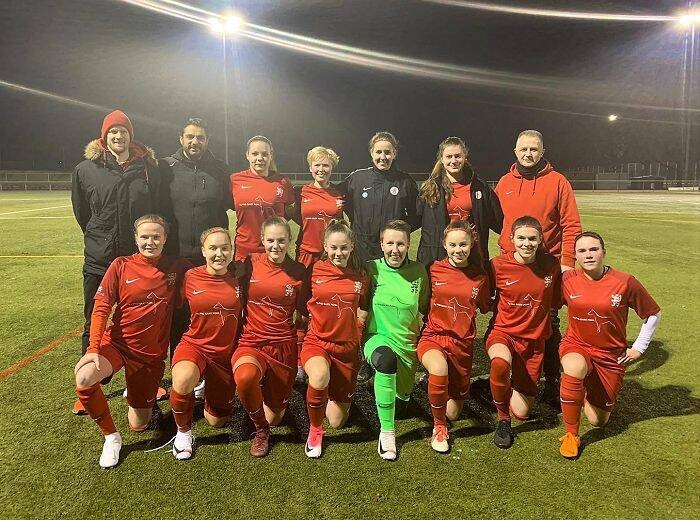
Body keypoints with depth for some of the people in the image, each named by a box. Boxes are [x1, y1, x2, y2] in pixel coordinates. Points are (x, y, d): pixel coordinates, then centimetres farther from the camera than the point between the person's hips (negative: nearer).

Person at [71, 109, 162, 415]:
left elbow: (157, 209, 9)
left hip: (139, 259, 1)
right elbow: (82, 213, 10)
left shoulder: (149, 169, 2)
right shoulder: (86, 170, 0)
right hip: (99, 262, 0)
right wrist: (100, 239, 12)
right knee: (94, 327, 9)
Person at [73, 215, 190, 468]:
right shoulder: (121, 265, -7)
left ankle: (142, 396, 41)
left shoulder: (176, 267, -4)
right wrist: (94, 348, -19)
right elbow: (101, 308, -10)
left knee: (138, 425, 5)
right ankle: (111, 436, -7)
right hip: (117, 342, -1)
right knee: (84, 378, -33)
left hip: (152, 351, 1)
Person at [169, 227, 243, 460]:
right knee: (183, 380, -37)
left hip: (227, 352, 2)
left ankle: (213, 393, 45)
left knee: (217, 421, 9)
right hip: (194, 345, -1)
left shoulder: (237, 279, -6)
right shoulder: (190, 277, -9)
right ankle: (183, 432, -7)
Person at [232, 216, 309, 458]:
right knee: (245, 376, -37)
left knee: (274, 418, 5)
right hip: (251, 341, -1)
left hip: (283, 345, 1)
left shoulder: (299, 271, 0)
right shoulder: (251, 264, -2)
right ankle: (260, 430, -5)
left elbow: (303, 314, 9)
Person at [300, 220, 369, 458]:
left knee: (337, 422, 4)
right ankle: (315, 429, -9)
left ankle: (335, 397, 40)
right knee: (320, 377, -38)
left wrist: (356, 335, 2)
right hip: (317, 342, -2)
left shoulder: (360, 277, 1)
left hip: (346, 348, 2)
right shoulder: (315, 271, -5)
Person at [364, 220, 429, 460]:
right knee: (386, 359, -38)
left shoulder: (419, 271, -4)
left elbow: (425, 309, 9)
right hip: (377, 337, -3)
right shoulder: (371, 269, -10)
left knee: (403, 395, 16)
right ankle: (387, 430, -22)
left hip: (407, 342, 3)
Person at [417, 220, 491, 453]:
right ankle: (438, 427, -12)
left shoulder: (480, 277, 0)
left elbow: (485, 308, 17)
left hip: (463, 342, 2)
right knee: (439, 369, -38)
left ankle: (455, 391, 46)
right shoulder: (434, 270, -6)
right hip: (433, 336, -2)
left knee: (453, 413, 9)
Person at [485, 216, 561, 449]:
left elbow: (555, 301, 11)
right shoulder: (498, 265, -13)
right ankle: (503, 421, -11)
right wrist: (503, 309, -9)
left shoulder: (551, 265, -6)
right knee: (501, 363, -40)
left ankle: (515, 384, 40)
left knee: (522, 413, 3)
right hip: (503, 332, -2)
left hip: (534, 339, 2)